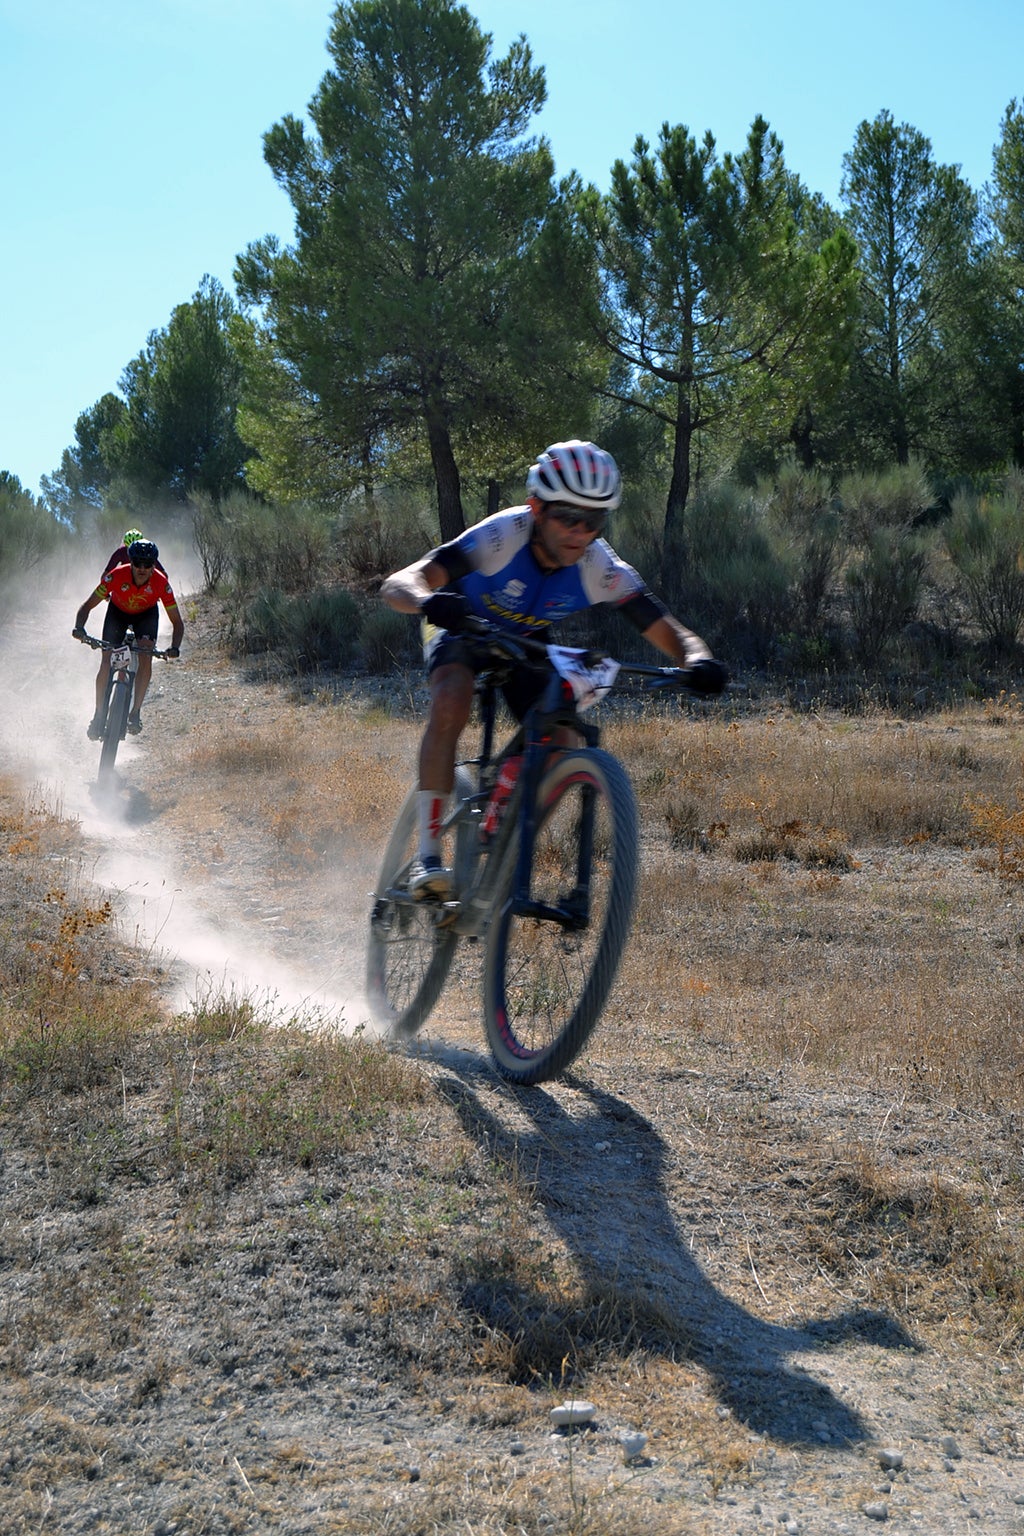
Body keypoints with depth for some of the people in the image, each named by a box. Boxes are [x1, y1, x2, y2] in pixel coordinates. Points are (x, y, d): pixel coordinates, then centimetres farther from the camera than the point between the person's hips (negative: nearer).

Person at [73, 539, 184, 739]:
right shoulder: (117, 576, -33)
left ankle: (135, 712, -13)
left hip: (146, 614, 0)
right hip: (118, 611, 0)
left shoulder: (161, 582, -32)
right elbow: (88, 606, -27)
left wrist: (174, 647, -43)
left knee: (146, 658, -24)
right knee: (106, 662, -13)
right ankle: (98, 715, 1)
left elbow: (176, 621, -25)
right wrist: (79, 628, -46)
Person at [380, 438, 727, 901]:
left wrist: (697, 661, -49)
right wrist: (427, 599, -69)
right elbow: (396, 585, -45)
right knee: (451, 704, -34)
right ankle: (428, 856, -30)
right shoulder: (503, 536, -37)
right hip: (463, 628, -3)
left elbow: (670, 633, -25)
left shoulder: (600, 568, -28)